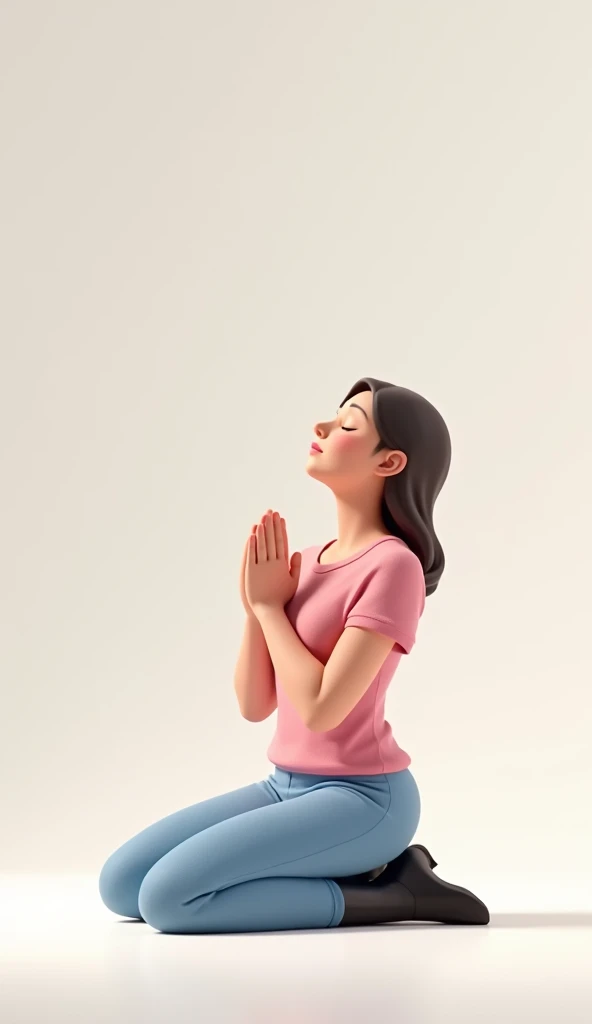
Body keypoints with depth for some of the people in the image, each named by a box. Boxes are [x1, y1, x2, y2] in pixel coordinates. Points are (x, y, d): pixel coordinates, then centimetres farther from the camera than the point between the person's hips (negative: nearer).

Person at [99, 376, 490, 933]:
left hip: (360, 799, -8)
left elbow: (321, 708, -22)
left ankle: (392, 892, -6)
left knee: (168, 898, -21)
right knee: (120, 884, 1)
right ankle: (370, 870, 6)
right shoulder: (307, 563, 8)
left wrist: (269, 604, -10)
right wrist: (255, 603, -7)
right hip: (288, 787, 8)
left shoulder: (393, 565, -16)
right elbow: (255, 705, 7)